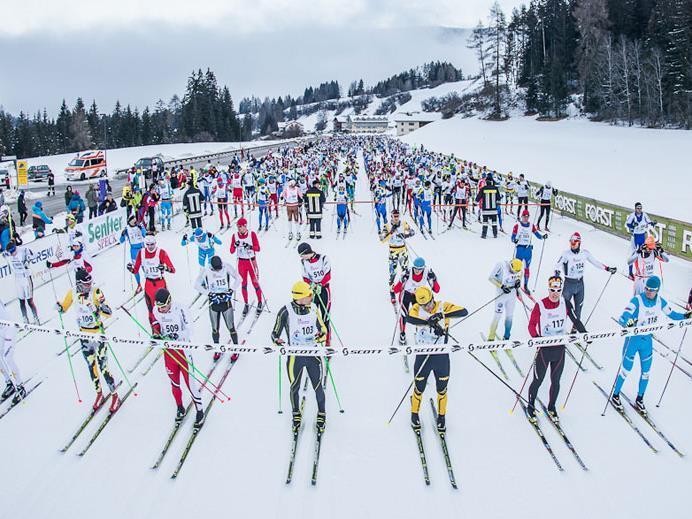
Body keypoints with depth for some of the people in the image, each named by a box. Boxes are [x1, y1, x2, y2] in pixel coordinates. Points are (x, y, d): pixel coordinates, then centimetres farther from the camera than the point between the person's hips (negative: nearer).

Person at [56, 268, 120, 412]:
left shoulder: (95, 292, -19)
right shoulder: (72, 293, -7)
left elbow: (109, 314, -21)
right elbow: (64, 308, 10)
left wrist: (102, 306, -41)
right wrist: (59, 307, -12)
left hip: (98, 334, -5)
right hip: (84, 335, 5)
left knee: (103, 367, -1)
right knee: (91, 366, 17)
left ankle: (114, 396, 16)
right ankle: (99, 393, 36)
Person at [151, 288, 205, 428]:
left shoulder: (179, 309, -19)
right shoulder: (156, 311, -5)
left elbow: (188, 330, -17)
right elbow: (156, 325, 9)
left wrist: (176, 336, -33)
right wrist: (157, 334, -13)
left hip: (182, 349, -4)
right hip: (168, 351, 5)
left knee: (190, 382, 0)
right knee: (174, 382, 17)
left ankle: (200, 411, 16)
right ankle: (180, 408, 37)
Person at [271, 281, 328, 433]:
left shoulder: (314, 308, -2)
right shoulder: (286, 311, -12)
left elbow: (323, 330, 7)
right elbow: (275, 333, -3)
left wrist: (321, 336, -14)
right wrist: (277, 341, -24)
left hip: (314, 354, 2)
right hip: (295, 356, -1)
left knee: (318, 387, 10)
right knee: (294, 388, 15)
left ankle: (321, 415, 34)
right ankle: (296, 415, 40)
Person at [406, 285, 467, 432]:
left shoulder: (443, 307, -12)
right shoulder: (416, 308, -11)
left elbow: (464, 311, -25)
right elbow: (409, 317, -33)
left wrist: (442, 315, -38)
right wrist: (431, 322, -46)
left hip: (441, 356, 0)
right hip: (423, 355, 0)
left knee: (442, 390, 16)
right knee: (419, 389, 14)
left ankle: (441, 417, 40)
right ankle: (415, 415, 40)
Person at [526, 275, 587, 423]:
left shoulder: (565, 303, -3)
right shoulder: (540, 305, -14)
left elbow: (575, 320, 7)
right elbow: (531, 325, -10)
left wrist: (584, 333, -4)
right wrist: (536, 337, -27)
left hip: (560, 348, 3)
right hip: (544, 349, -3)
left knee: (556, 381, 15)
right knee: (538, 381, 9)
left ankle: (551, 408, 36)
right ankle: (531, 407, 30)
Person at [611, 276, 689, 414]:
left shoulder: (660, 301, -7)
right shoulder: (637, 300, -24)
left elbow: (671, 314, 9)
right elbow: (622, 318, -32)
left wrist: (684, 316, -8)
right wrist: (627, 323, -54)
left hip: (647, 340, 5)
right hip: (633, 339, -5)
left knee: (646, 372, 14)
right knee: (626, 370, 6)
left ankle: (639, 400, 33)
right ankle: (615, 396, 26)